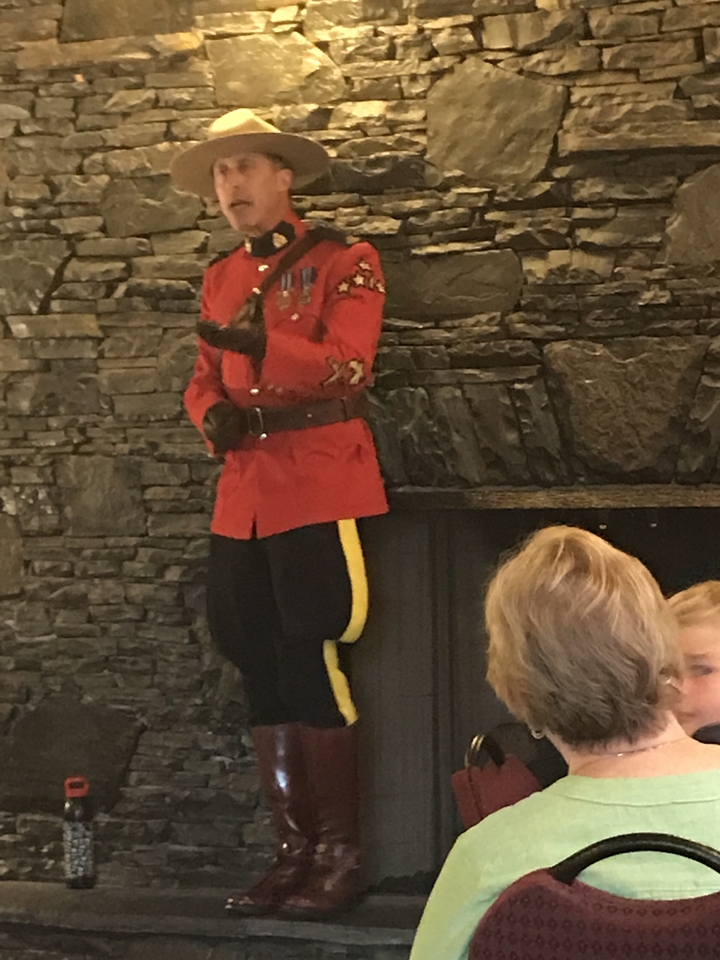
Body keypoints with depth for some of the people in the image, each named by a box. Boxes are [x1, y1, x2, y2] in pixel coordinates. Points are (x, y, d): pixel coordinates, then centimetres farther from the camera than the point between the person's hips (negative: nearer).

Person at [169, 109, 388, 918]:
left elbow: (347, 365, -15)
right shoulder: (220, 277, 17)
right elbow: (204, 377, 18)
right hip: (243, 494, 6)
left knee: (314, 669, -6)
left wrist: (261, 343, -29)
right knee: (264, 678, 8)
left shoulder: (343, 262, -2)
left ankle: (339, 856, 7)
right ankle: (293, 851, 19)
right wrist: (212, 413, -5)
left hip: (320, 487, -6)